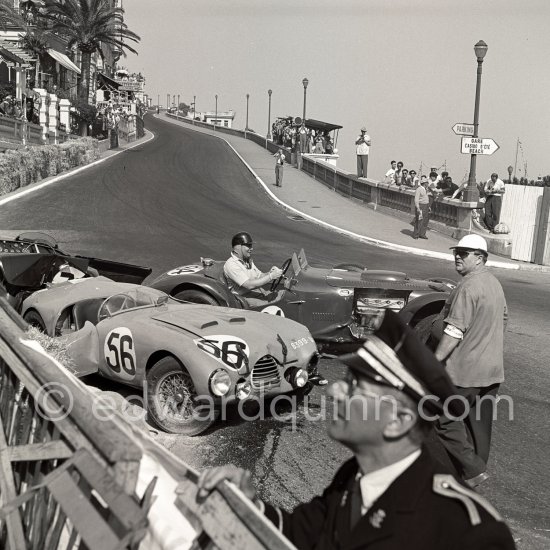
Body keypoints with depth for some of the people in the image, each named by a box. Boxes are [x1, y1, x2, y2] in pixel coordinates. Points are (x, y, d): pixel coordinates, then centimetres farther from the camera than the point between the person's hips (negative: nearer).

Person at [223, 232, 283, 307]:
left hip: (259, 292, 9)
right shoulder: (230, 265, -15)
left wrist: (269, 273, -7)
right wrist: (271, 276, -22)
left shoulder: (248, 260, 15)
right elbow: (249, 285, -23)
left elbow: (259, 276, 16)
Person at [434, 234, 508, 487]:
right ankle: (478, 467, 28)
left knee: (445, 421, 2)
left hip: (465, 371, -9)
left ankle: (472, 469, 2)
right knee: (479, 423, 17)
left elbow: (454, 332, -24)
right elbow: (503, 319, 22)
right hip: (493, 369, 9)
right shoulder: (494, 283, 11)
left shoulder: (468, 287, -19)